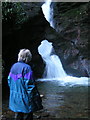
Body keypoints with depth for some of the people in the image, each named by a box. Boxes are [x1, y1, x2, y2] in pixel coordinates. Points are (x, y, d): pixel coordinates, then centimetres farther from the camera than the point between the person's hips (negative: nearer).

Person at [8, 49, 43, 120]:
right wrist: (37, 97, -12)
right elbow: (30, 84, -20)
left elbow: (9, 81, 10)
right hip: (25, 99, -7)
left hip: (15, 98, 7)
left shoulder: (14, 66, 3)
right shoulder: (26, 68, -18)